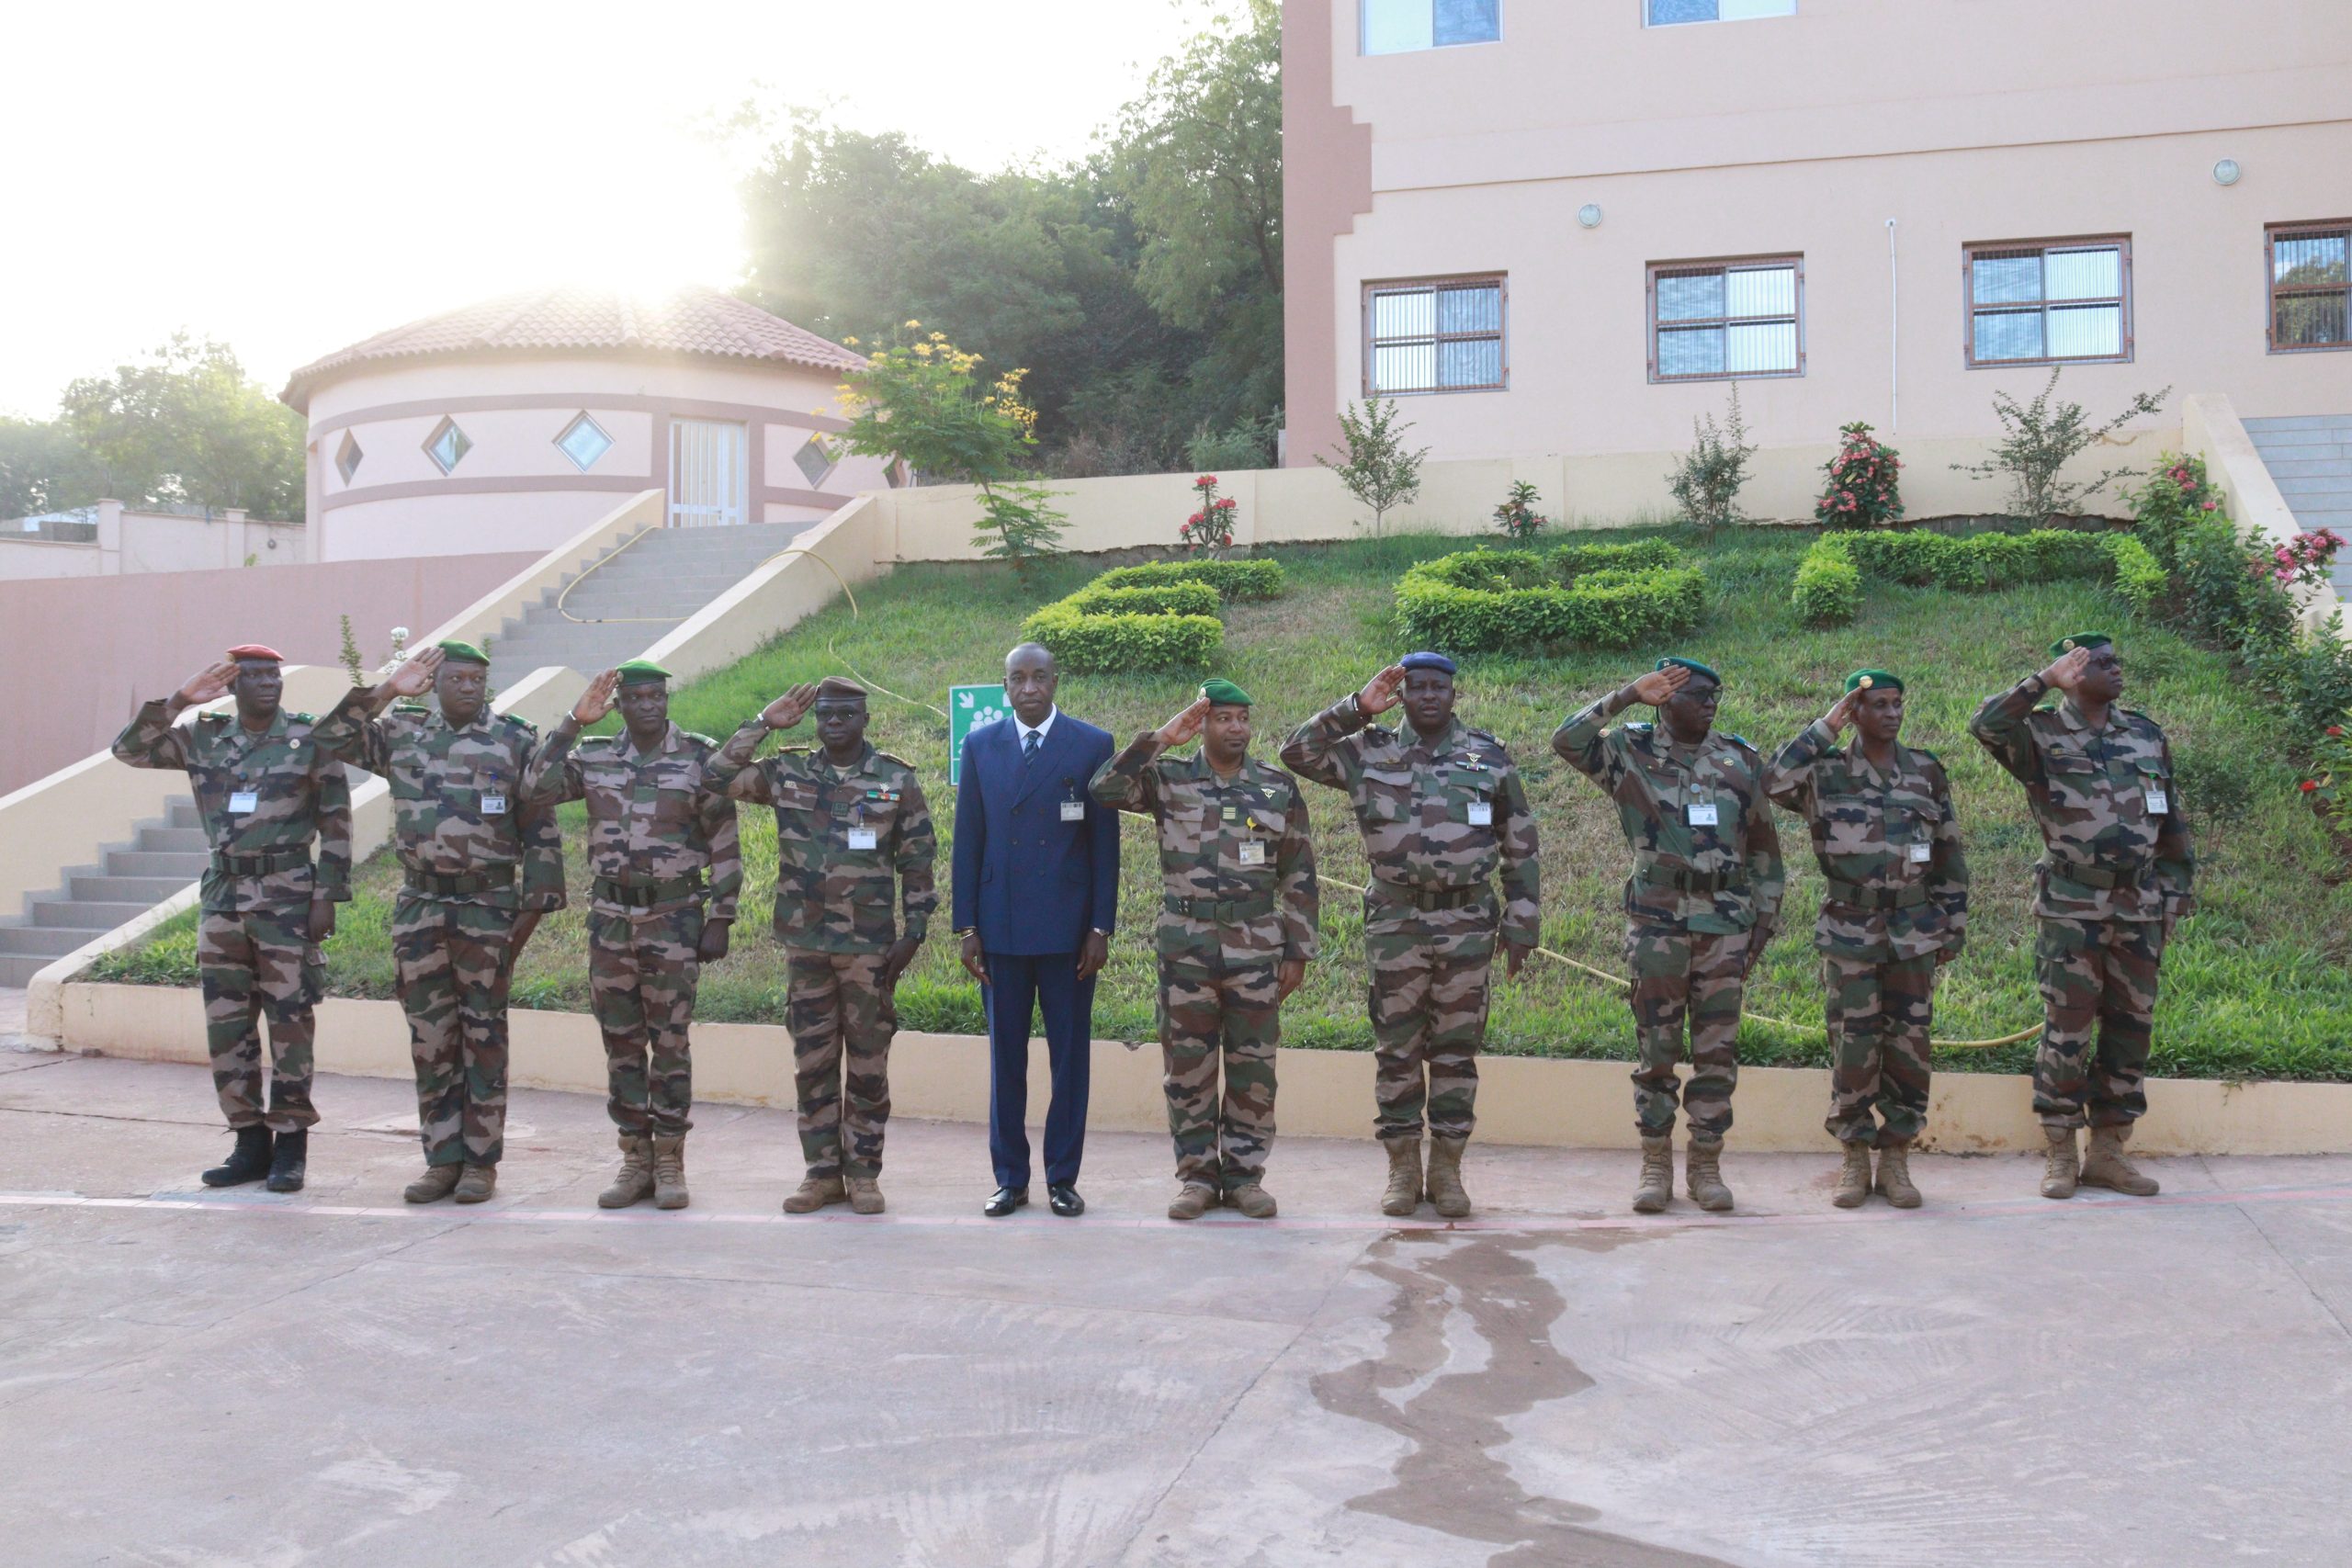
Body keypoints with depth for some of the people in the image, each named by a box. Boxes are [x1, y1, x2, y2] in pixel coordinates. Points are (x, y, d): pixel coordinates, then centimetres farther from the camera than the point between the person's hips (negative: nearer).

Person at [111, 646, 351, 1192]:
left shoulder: (309, 738, -1)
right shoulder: (203, 738, 9)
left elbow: (336, 823, -2)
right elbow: (129, 749, 3)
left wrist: (328, 896, -7)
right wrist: (179, 700, -7)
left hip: (287, 896, -4)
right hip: (223, 894, 4)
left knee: (289, 1020, -2)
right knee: (225, 1024, 6)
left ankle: (291, 1146, 6)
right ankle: (250, 1142, 17)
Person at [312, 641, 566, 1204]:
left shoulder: (516, 741, 1)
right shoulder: (404, 734, 9)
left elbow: (541, 831, 0)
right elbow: (331, 739, 3)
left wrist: (533, 907, -5)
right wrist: (386, 692, -3)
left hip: (488, 909, -3)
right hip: (419, 909, 3)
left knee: (483, 1036, 2)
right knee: (430, 1037, 6)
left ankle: (481, 1162, 10)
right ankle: (442, 1159, 15)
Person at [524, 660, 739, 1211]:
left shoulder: (699, 757, -2)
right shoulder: (596, 758, 7)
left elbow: (725, 845, -2)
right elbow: (537, 789, -7)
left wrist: (720, 920, -5)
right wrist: (573, 722, -9)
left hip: (675, 916, -3)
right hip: (610, 915, 3)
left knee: (669, 1040, 0)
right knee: (620, 1041, 7)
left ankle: (669, 1164, 9)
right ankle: (634, 1161, 17)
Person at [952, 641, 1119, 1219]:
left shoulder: (1092, 745, 1)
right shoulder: (980, 746, 6)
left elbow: (1105, 842, 1)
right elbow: (967, 841, 7)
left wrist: (1101, 928, -4)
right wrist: (967, 927, 2)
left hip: (1067, 929, -1)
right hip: (1001, 928, 2)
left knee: (1070, 1056, 5)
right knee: (1006, 1057, 8)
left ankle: (1062, 1178, 16)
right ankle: (1010, 1178, 18)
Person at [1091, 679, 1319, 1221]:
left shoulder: (1279, 787, 6)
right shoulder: (1169, 779, 3)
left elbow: (1299, 877, 7)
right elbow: (1104, 787, -14)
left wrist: (1298, 951, 4)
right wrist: (1161, 738, -15)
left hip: (1257, 948, 1)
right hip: (1185, 947, 0)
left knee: (1253, 1066, 5)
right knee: (1187, 1067, 5)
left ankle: (1245, 1175, 17)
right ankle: (1197, 1175, 16)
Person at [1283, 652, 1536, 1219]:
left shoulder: (1490, 757, 4)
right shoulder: (1370, 754, 4)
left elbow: (1520, 847, 7)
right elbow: (1298, 753, -3)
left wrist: (1521, 924, 3)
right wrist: (1357, 707, -7)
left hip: (1468, 925, 0)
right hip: (1395, 924, 0)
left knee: (1456, 1050, 6)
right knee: (1396, 1049, 5)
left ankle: (1446, 1167, 16)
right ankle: (1402, 1167, 16)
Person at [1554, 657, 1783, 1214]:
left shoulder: (1741, 760, 10)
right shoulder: (1633, 752, 2)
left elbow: (1764, 845, 14)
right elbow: (1567, 741, -15)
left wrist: (1766, 917, 9)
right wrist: (1628, 694, -15)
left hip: (1725, 925, 2)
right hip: (1657, 923, -2)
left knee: (1718, 1051, 3)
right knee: (1656, 1049, 3)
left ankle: (1706, 1165, 14)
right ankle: (1656, 1165, 14)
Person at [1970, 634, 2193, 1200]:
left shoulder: (2148, 735, 10)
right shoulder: (2042, 735, -4)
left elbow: (2174, 824, 15)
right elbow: (1985, 725, -27)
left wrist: (2176, 896, 11)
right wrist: (2046, 680, -25)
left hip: (2139, 910, 5)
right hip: (2071, 910, -5)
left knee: (2131, 1028, 7)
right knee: (2066, 1031, -2)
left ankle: (2108, 1149, 18)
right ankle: (2060, 1153, 8)